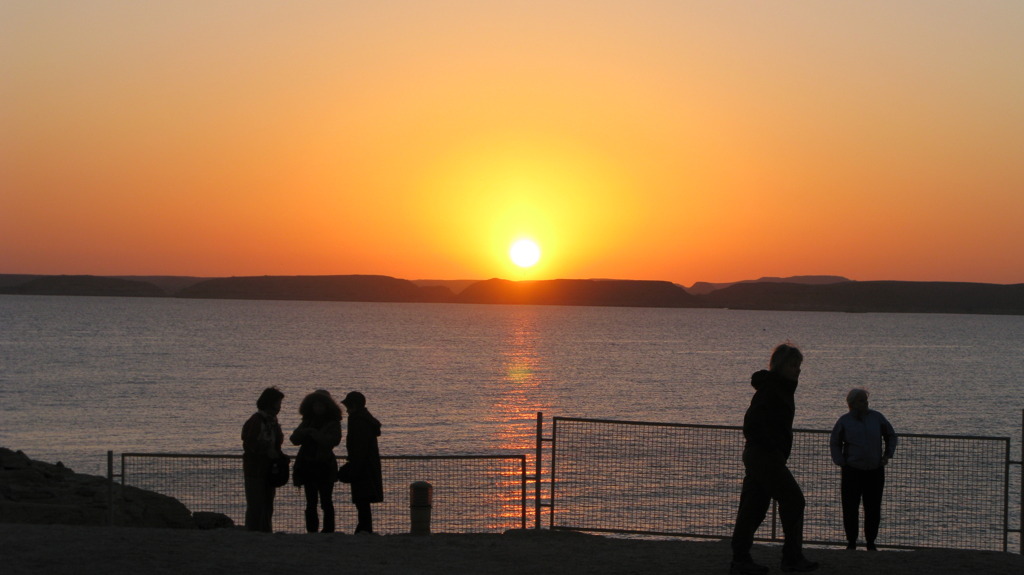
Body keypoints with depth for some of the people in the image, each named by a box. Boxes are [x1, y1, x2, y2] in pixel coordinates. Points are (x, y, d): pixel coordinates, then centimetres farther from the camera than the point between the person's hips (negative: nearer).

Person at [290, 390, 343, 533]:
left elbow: (333, 440, -16)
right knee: (311, 503, 5)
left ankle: (328, 531, -1)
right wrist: (304, 432, -15)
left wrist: (315, 434, -16)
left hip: (325, 466, -4)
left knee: (326, 502, -4)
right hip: (307, 466, 4)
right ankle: (312, 532, 7)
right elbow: (294, 439, 4)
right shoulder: (308, 421, 13)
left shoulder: (333, 423, 0)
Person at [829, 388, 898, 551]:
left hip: (875, 471, 2)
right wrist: (841, 463, -3)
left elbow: (891, 436, 16)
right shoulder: (844, 421, 0)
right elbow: (834, 444, 8)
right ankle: (851, 542, 8)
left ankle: (871, 542, 14)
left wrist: (887, 455, 4)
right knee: (850, 508, -4)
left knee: (873, 509, 3)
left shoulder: (877, 417, 4)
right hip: (852, 472, -2)